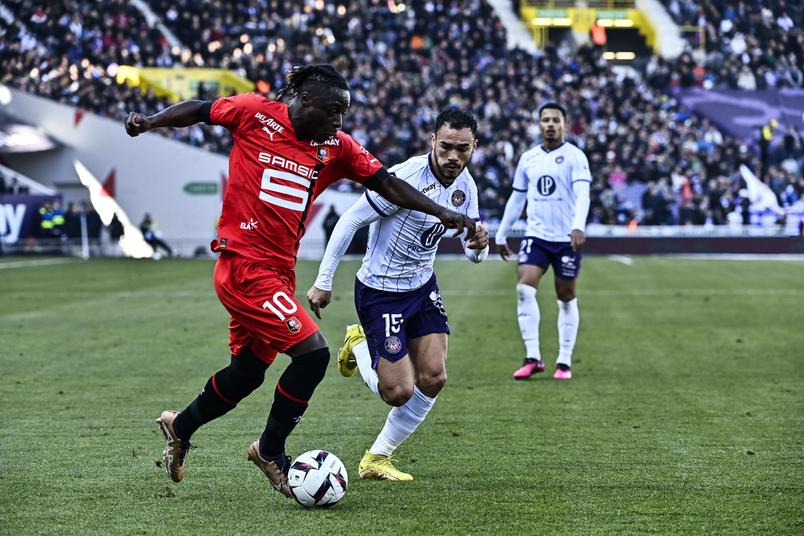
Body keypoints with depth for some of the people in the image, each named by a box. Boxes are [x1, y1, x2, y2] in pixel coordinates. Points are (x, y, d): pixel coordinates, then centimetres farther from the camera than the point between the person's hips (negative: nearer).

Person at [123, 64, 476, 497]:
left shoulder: (336, 147, 4)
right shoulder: (254, 113, -8)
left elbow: (387, 184, 5)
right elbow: (199, 111, 6)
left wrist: (442, 213, -2)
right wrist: (149, 122, -5)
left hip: (279, 271, 7)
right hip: (245, 264, -7)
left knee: (248, 371, 16)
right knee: (313, 352, -15)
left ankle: (180, 427, 40)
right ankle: (270, 450, 3)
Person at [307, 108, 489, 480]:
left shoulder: (465, 185, -3)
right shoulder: (406, 177, -26)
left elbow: (472, 250, 5)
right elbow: (350, 221, -20)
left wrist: (479, 245, -21)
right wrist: (323, 282, -19)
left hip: (422, 286, 7)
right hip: (379, 292, -7)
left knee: (433, 378, -4)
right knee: (398, 392, -10)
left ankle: (377, 460, 14)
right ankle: (359, 347, 23)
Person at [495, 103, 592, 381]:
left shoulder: (574, 156, -5)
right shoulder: (528, 158, 10)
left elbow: (582, 194, -18)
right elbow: (516, 199, 18)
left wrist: (578, 226, -34)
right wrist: (501, 235, 19)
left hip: (566, 239, -3)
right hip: (536, 236, 3)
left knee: (566, 298, 4)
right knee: (524, 289, -14)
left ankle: (565, 362, 12)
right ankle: (532, 358, -12)